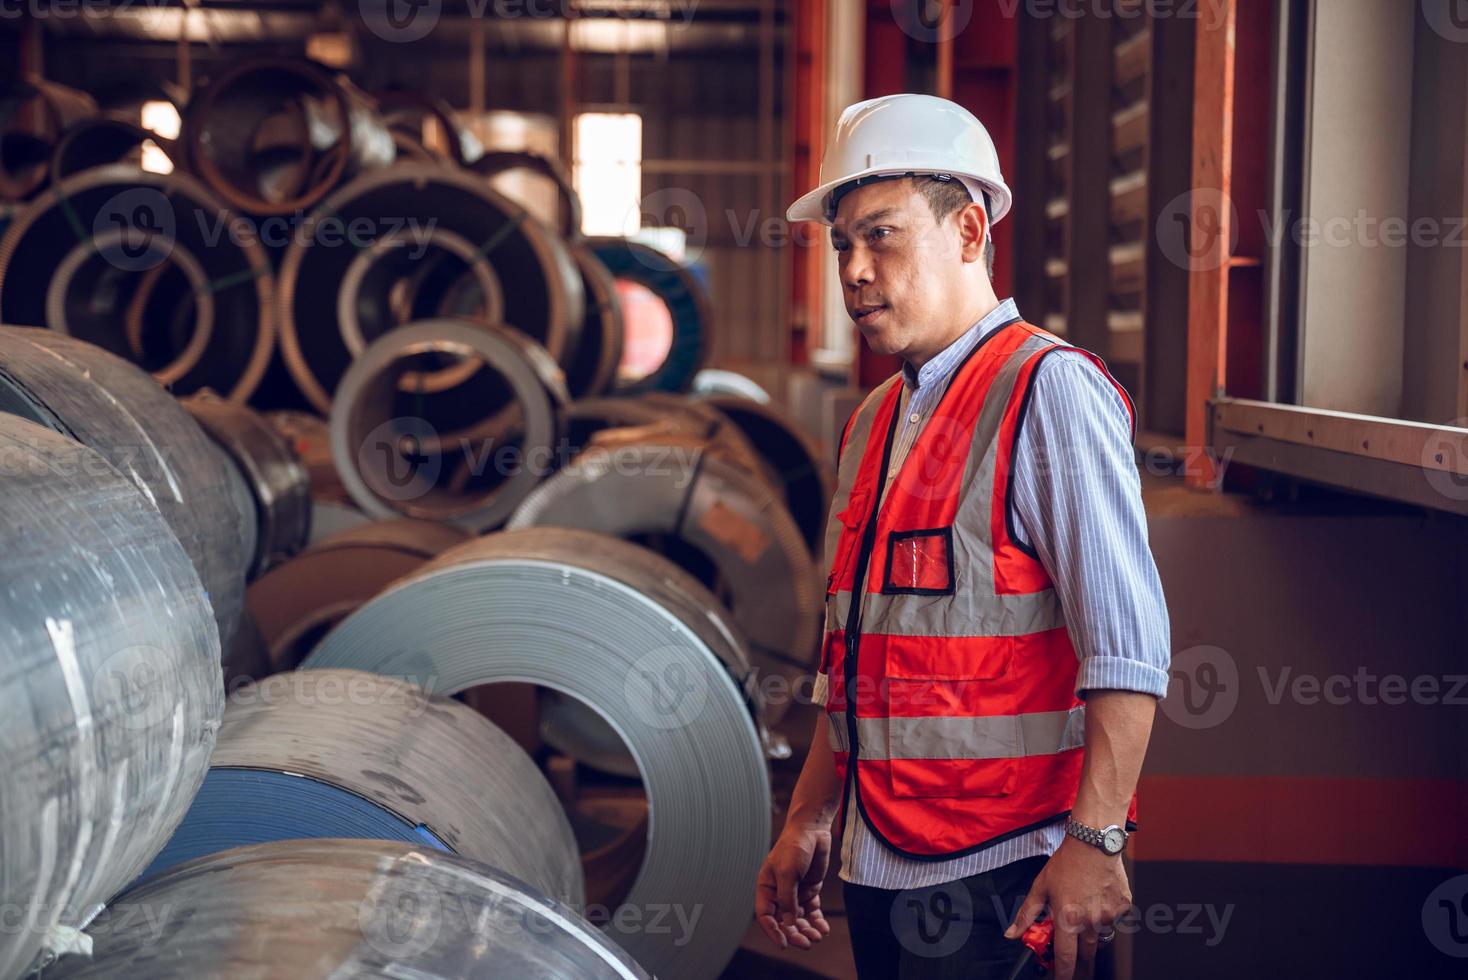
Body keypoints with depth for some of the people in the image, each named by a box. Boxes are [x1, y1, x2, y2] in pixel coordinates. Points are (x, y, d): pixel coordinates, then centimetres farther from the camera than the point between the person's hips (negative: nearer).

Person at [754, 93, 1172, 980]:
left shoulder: (1049, 391, -10)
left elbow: (1127, 645, -17)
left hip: (1001, 872, -7)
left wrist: (1094, 839, -22)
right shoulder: (874, 425, 15)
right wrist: (808, 825, 16)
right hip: (882, 864, 8)